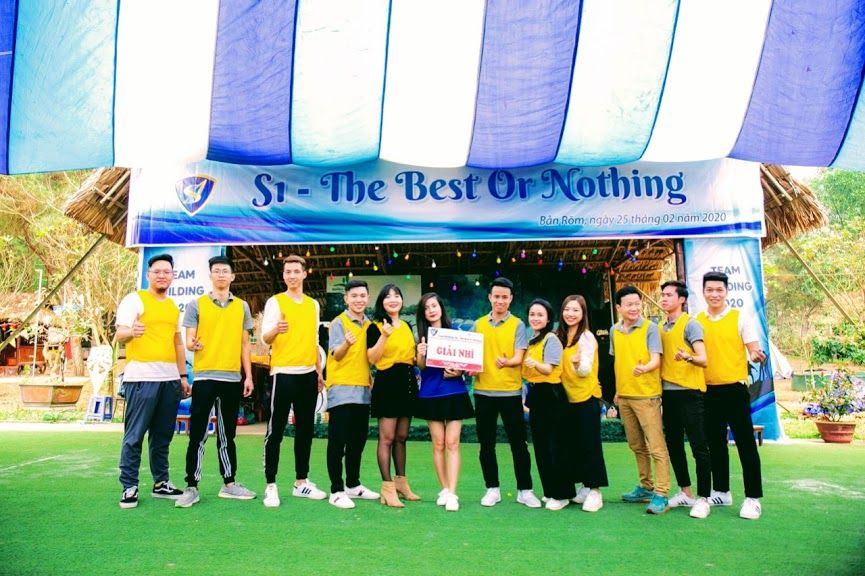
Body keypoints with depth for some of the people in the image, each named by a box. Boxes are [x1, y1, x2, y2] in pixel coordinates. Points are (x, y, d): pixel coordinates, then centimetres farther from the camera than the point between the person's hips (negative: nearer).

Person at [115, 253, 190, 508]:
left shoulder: (174, 306, 18)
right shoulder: (134, 299, -1)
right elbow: (120, 333, -12)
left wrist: (183, 376, 17)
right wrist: (130, 332, -36)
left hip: (170, 379, 6)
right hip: (142, 377, -6)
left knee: (162, 435, 11)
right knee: (134, 435, -3)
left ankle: (161, 483, 20)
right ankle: (129, 487, 6)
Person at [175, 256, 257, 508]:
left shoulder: (242, 306, 10)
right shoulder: (196, 305, 3)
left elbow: (244, 344, 12)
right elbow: (189, 341, -1)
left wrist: (248, 376, 7)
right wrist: (192, 344, -25)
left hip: (233, 379, 3)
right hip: (205, 377, -2)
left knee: (227, 435, 11)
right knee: (198, 434, -1)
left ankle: (229, 483, 20)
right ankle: (191, 487, 8)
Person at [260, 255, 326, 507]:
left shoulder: (313, 305, 13)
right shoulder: (275, 301, -2)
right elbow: (265, 338, -8)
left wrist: (319, 371, 14)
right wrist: (276, 329, -31)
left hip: (308, 374, 5)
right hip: (283, 373, -5)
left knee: (305, 429, 10)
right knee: (276, 430, -2)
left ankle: (301, 481, 20)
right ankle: (271, 485, 5)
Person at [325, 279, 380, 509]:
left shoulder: (369, 325, 13)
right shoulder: (339, 322, -5)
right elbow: (336, 355, -17)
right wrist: (347, 343, -35)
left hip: (363, 390, 6)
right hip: (341, 389, -6)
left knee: (358, 441, 13)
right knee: (338, 442, -2)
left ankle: (353, 485, 26)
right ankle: (336, 491, 4)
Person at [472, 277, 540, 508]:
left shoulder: (517, 325, -1)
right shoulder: (478, 324, 7)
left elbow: (519, 358, -10)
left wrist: (507, 362, -32)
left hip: (510, 392, -2)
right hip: (483, 391, 3)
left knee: (518, 443, 4)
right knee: (486, 444, 9)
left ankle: (524, 490, 17)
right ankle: (492, 489, 22)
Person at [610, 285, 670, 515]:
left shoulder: (650, 327, -7)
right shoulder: (615, 331, 9)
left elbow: (656, 359, -15)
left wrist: (644, 368, -35)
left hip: (646, 395, -6)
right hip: (624, 396, 6)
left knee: (656, 446, -5)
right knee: (637, 446, 14)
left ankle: (661, 494, -1)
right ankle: (645, 487, 27)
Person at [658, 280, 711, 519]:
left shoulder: (690, 324, -6)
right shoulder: (661, 328, 13)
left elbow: (703, 360, -16)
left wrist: (687, 357, -35)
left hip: (689, 392, -7)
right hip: (668, 392, 7)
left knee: (699, 447, -2)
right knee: (673, 445, 12)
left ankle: (703, 499, 5)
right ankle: (685, 492, 25)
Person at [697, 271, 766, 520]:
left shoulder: (740, 317, -3)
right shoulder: (697, 321, 6)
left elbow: (755, 350, -3)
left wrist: (756, 356, -24)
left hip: (735, 389, -4)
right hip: (708, 390, 4)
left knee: (745, 443, 0)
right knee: (715, 443, 14)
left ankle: (753, 498, 9)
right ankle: (721, 492, 27)